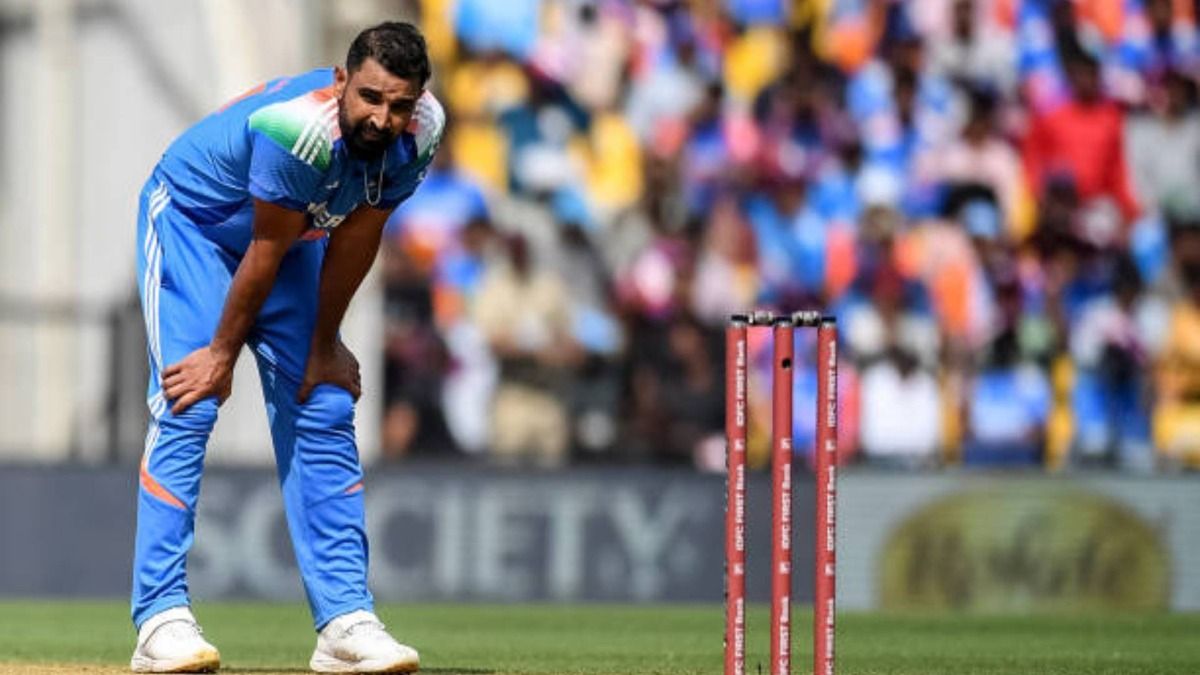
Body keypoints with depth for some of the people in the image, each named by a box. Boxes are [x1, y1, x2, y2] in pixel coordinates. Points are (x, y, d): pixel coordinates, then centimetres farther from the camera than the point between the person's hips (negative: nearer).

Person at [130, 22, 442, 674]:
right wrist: (223, 352, -15)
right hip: (191, 222, -6)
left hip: (294, 232, 6)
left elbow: (355, 239, -8)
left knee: (324, 411, -2)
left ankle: (344, 620, -2)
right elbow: (265, 253, -27)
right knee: (188, 406, -17)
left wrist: (324, 346, -2)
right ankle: (162, 619, -18)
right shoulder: (300, 130, -39)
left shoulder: (419, 133, -21)